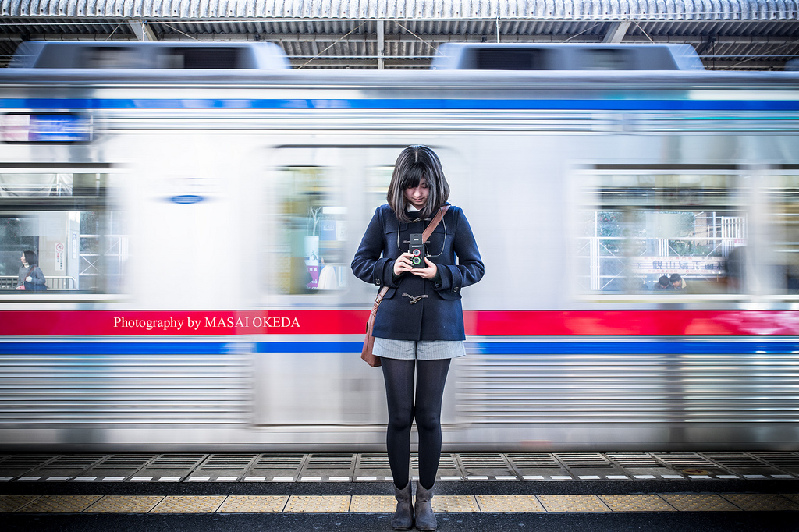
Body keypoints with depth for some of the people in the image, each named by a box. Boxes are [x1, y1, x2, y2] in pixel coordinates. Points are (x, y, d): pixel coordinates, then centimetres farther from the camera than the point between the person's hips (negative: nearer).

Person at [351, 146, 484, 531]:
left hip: (439, 326, 0)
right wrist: (390, 269, -11)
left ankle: (425, 500, 21)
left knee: (429, 417, 5)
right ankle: (402, 500, 20)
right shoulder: (385, 216, 3)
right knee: (399, 416, 5)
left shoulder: (453, 217, 2)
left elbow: (475, 267, 5)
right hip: (395, 325, 1)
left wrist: (441, 274, -13)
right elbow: (360, 263, 9)